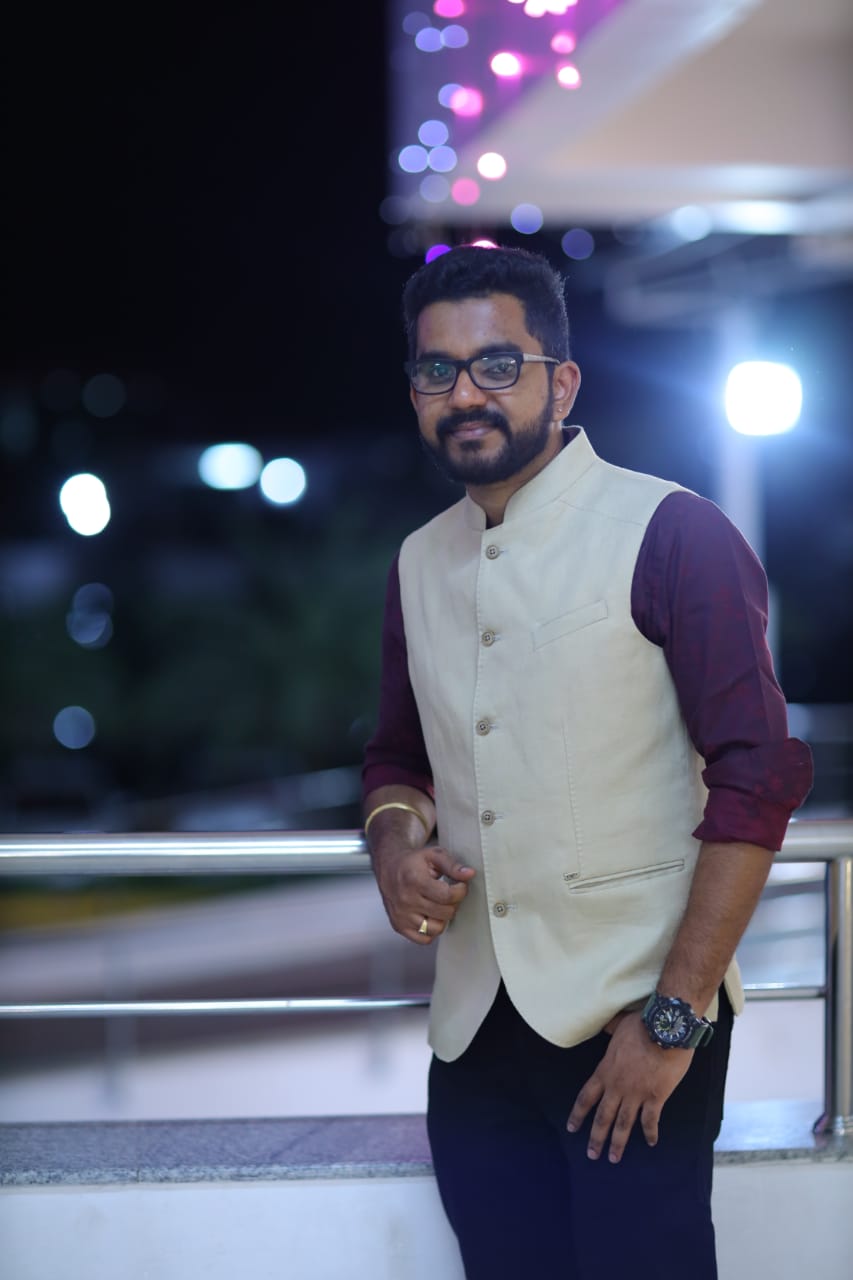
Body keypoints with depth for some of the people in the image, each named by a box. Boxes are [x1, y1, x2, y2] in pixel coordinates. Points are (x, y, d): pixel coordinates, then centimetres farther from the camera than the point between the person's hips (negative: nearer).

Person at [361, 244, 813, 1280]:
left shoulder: (670, 535, -8)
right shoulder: (420, 563, 11)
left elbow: (756, 777, -12)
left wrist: (674, 1015, -16)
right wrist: (395, 839, 0)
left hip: (636, 1022, -5)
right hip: (474, 1029, 5)